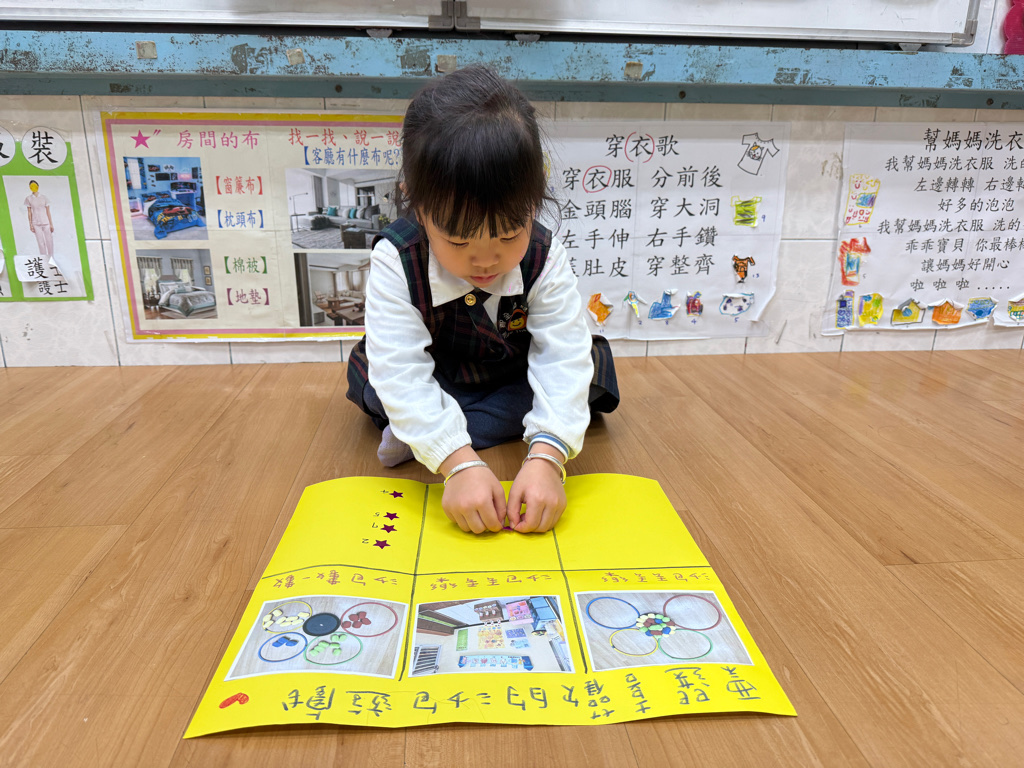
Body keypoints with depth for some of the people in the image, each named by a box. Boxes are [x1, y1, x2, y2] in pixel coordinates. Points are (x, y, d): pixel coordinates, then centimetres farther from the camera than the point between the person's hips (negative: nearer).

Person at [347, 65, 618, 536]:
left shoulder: (545, 259, -26)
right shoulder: (395, 261, -30)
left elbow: (562, 359, -33)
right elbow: (401, 372, -37)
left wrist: (546, 456, -49)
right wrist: (459, 462, -49)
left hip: (518, 379, 2)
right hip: (435, 385, -1)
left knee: (593, 363, -22)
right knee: (367, 374, -20)